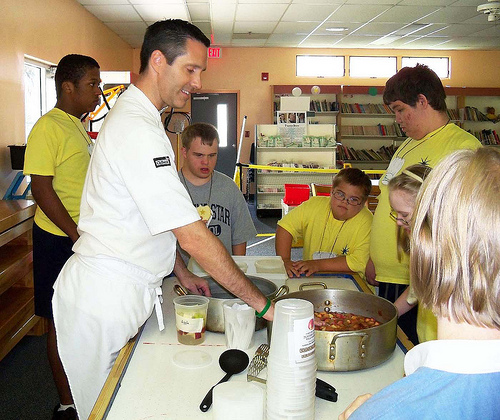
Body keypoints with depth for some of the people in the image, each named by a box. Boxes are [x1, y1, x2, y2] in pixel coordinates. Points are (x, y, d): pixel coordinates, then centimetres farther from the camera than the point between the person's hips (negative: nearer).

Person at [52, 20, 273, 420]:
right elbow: (194, 237, -25)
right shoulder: (137, 131, -22)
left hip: (124, 291, 10)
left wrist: (182, 274, 19)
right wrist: (262, 303, -19)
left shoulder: (134, 117, 12)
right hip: (106, 295, -9)